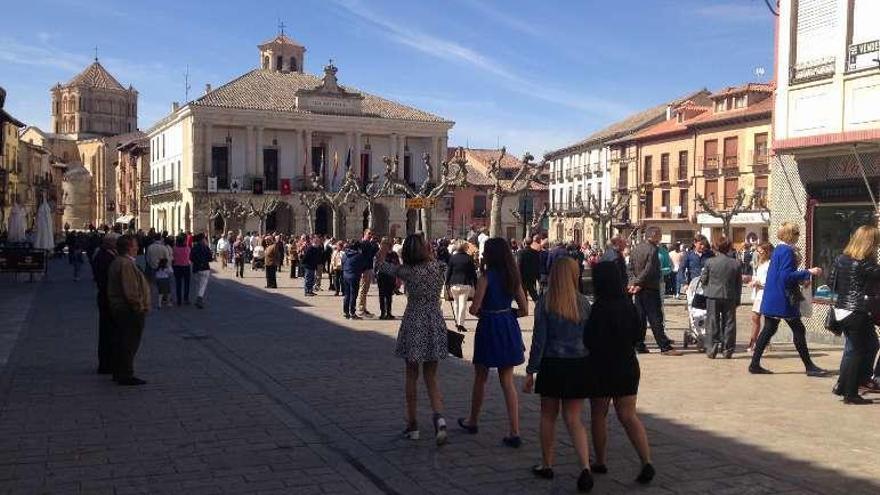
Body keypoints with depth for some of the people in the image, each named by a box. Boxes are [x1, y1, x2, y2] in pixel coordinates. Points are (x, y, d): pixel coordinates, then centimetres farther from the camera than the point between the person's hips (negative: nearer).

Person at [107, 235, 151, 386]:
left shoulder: (116, 263, 14)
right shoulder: (127, 264, -20)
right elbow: (131, 291, -25)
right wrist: (139, 307, -17)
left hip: (117, 308, 11)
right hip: (130, 311, -11)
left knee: (121, 342, 17)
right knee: (130, 344, -5)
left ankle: (119, 373, 25)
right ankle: (126, 376, -1)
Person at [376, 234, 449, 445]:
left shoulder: (407, 271, -12)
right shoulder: (439, 267, -4)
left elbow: (380, 263, 2)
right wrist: (431, 254, 13)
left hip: (414, 325, -3)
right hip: (435, 324, 3)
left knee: (412, 375, 11)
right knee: (431, 377, 11)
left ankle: (412, 425, 17)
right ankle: (439, 416, -11)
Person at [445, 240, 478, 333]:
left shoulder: (452, 258, 1)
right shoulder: (469, 258, -1)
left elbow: (448, 272, 3)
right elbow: (473, 272, 1)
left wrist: (447, 284, 8)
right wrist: (475, 284, 7)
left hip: (454, 284, 2)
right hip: (466, 284, -2)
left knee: (455, 302, 18)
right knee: (463, 303, -1)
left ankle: (457, 321, 21)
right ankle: (460, 324, -6)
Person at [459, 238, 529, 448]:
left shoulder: (486, 277, -13)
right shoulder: (513, 277, 3)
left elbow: (474, 309, -15)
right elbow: (524, 310, 4)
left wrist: (481, 311, 6)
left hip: (488, 328, -5)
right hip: (508, 328, 5)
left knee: (480, 377, 14)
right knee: (507, 382, 7)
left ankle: (472, 421, 32)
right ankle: (514, 432, 3)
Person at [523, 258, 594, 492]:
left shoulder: (545, 303, -7)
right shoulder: (583, 303, 0)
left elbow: (539, 339, -8)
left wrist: (531, 371, -2)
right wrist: (591, 369, 14)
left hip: (552, 365, -2)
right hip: (579, 365, 2)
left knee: (548, 415, 15)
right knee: (573, 419, 8)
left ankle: (547, 465, 25)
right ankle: (585, 467, -7)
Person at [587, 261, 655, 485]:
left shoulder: (600, 308, -19)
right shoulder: (628, 304, 1)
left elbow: (590, 342, -18)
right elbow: (638, 334, 11)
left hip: (602, 369, -5)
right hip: (628, 366, 5)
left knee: (598, 415, 12)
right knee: (628, 416, 8)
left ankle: (601, 462, 22)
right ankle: (647, 461, -5)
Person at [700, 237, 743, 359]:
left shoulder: (709, 262, -8)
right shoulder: (736, 264, -2)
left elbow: (703, 280, 0)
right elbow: (739, 284, 3)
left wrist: (707, 288, 22)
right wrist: (737, 300, 12)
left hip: (713, 296, -1)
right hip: (730, 297, 1)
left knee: (713, 322, 6)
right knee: (729, 323, 8)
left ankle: (713, 348, 4)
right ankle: (727, 349, 9)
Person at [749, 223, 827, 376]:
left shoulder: (778, 250, 14)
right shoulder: (787, 251, -15)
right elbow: (786, 276, -22)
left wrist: (804, 276, 19)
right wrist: (808, 273, -16)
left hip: (772, 299, 9)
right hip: (783, 300, -9)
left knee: (769, 330, 10)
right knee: (799, 330, 0)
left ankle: (755, 364, 9)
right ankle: (809, 366, 7)